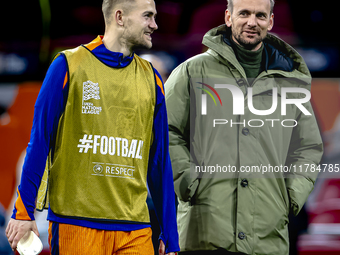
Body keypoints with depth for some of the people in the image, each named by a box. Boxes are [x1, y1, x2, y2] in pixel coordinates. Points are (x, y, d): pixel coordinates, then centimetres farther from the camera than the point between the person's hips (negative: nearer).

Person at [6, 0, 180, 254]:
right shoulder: (68, 65, 1)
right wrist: (24, 211, -5)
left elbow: (160, 162, 14)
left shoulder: (151, 78, 13)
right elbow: (39, 142, 0)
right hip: (76, 224, -3)